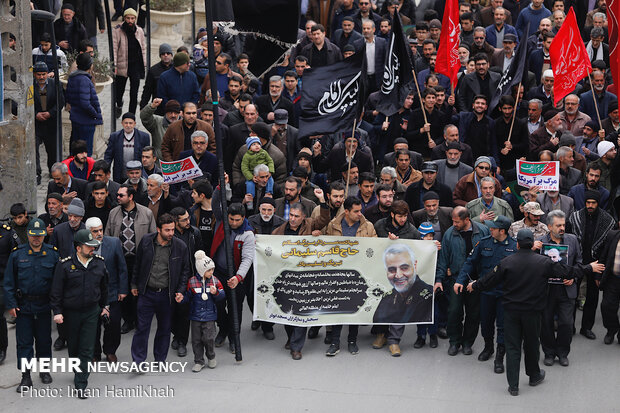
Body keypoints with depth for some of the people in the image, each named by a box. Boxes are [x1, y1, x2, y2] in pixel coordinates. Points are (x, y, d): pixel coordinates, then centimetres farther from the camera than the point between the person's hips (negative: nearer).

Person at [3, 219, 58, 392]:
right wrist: (10, 304, -6)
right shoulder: (17, 254, -3)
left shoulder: (52, 254, -2)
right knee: (24, 342, 2)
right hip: (23, 305, 0)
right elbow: (9, 282, 0)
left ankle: (44, 370, 31)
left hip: (44, 306, 1)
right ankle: (26, 377, 9)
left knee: (44, 339, 13)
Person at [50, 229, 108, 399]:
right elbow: (56, 291, -6)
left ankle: (80, 385, -2)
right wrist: (57, 311, -9)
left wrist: (104, 306, 17)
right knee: (73, 348, 13)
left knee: (87, 350, -3)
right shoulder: (65, 265, -11)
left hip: (91, 312, 1)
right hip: (71, 313, -1)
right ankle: (78, 373, 37)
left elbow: (104, 287, 14)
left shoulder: (99, 262, 0)